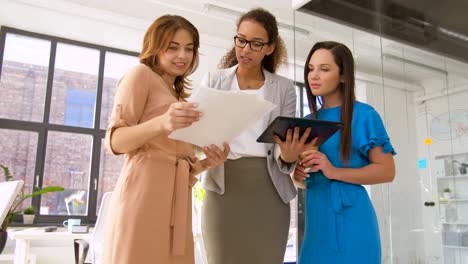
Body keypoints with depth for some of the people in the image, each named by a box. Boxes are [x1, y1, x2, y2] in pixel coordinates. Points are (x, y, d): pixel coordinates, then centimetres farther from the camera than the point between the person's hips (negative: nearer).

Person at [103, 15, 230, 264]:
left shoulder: (179, 99, 26)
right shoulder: (141, 74, 4)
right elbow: (115, 140, -6)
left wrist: (209, 162, 2)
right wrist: (161, 123, -23)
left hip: (176, 203, 7)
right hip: (144, 194, -7)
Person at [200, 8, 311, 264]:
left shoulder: (284, 88, 9)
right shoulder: (213, 80, 8)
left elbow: (283, 145, 3)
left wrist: (287, 156, -21)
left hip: (268, 188, 1)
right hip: (224, 185, 0)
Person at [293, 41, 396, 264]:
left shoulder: (362, 114, -5)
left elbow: (387, 171, -9)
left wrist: (335, 172, -21)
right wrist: (297, 172, -6)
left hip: (349, 217, -5)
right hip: (317, 218, 5)